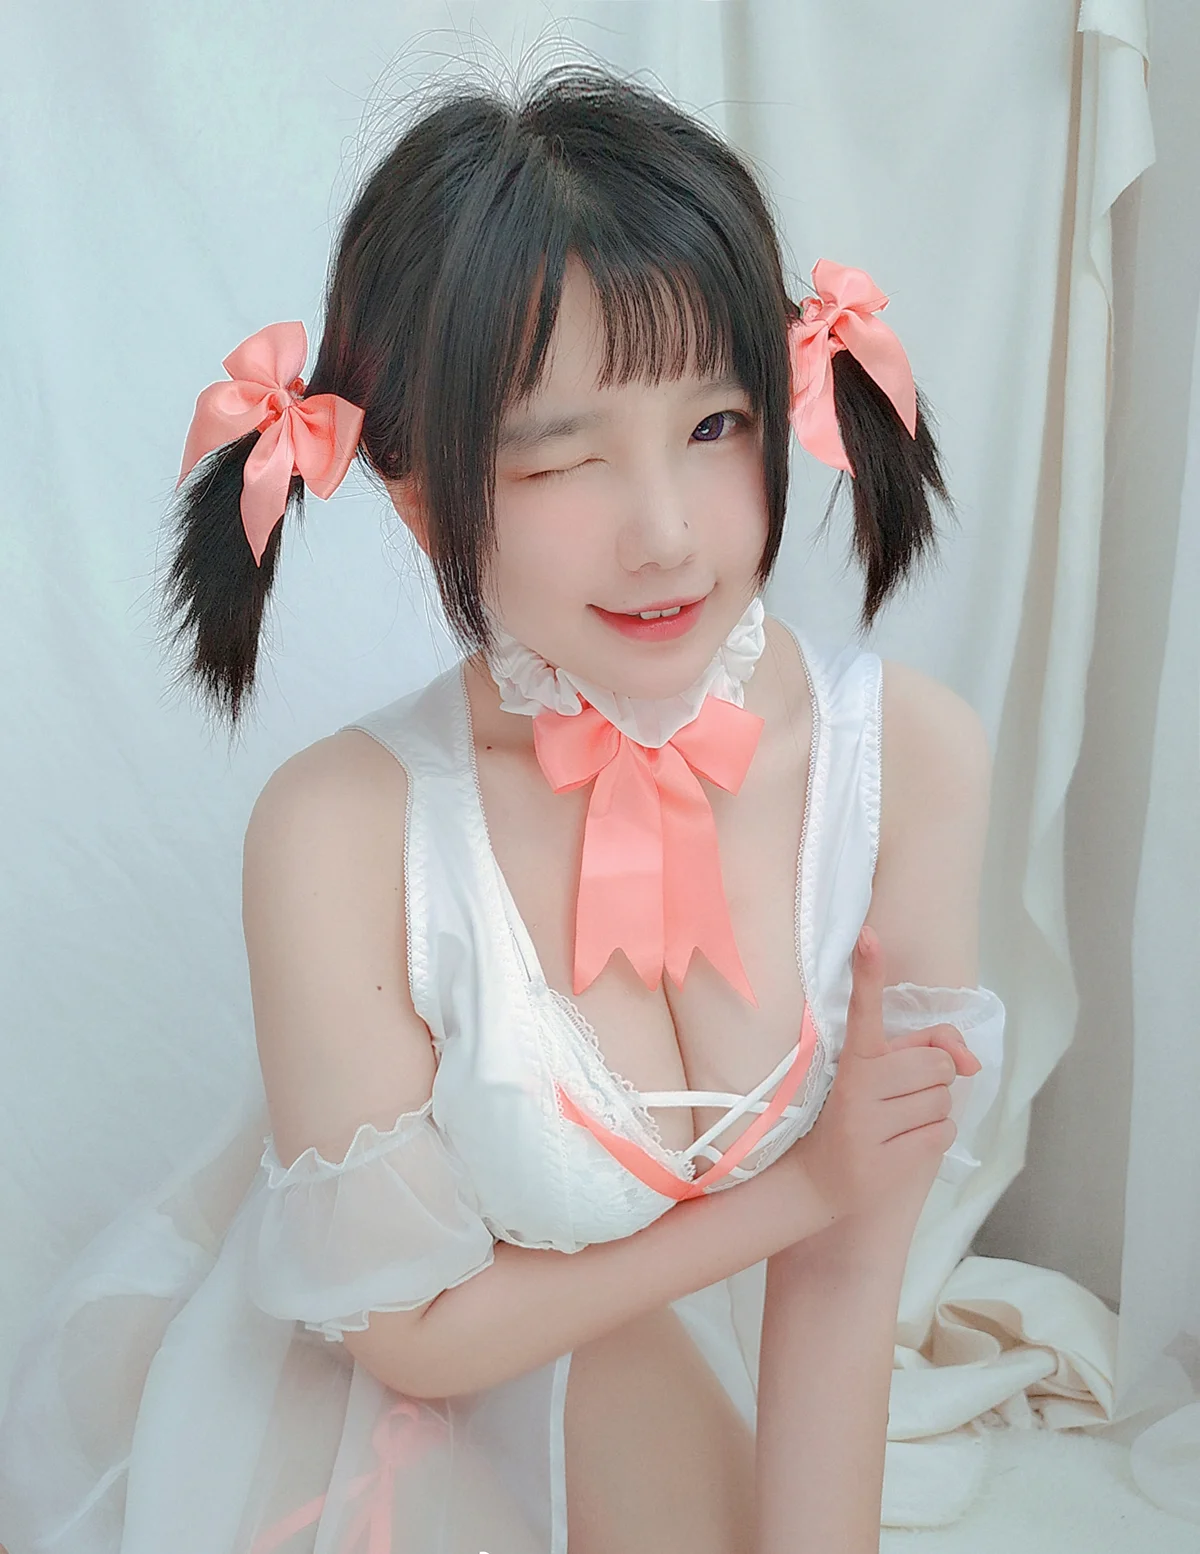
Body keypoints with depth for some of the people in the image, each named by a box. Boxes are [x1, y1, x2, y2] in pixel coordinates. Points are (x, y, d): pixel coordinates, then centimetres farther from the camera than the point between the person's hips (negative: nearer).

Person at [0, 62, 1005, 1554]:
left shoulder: (912, 753, -23)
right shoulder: (345, 829, -32)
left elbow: (847, 1268, -17)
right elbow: (414, 1325, -20)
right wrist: (801, 1180, -19)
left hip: (657, 1379, 4)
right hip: (375, 1411, -3)